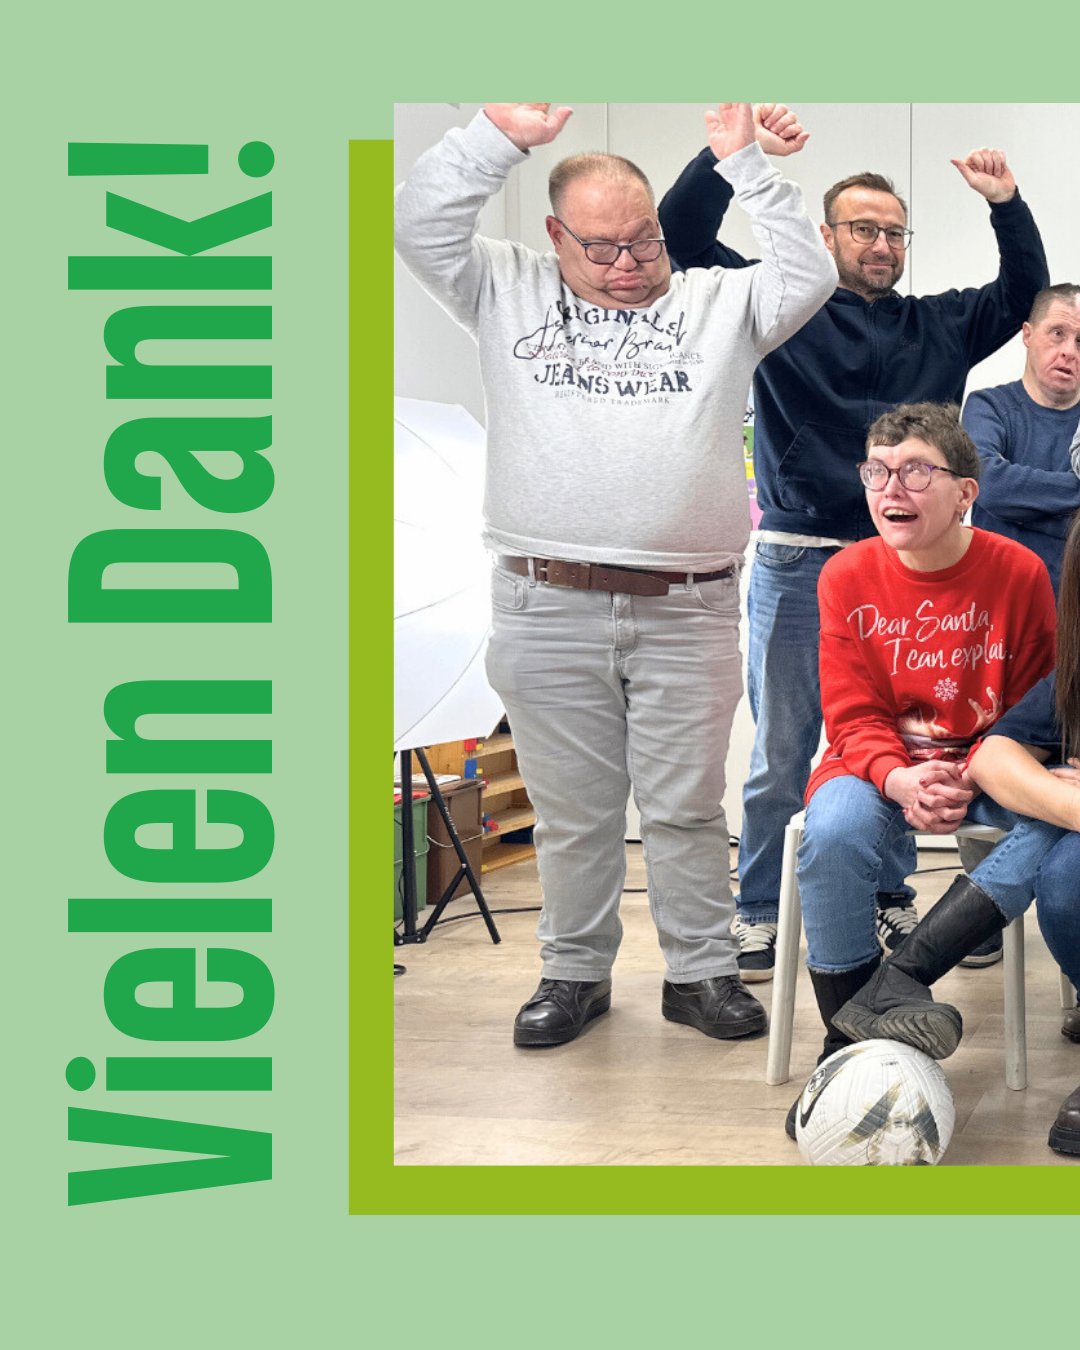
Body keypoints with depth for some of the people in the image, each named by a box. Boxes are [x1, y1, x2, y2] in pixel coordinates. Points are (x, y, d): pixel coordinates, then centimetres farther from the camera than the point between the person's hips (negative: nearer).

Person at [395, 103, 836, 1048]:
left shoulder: (717, 303, 13)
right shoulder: (509, 294, 13)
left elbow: (807, 275, 1)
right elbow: (421, 225, 4)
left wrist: (744, 161, -2)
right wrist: (502, 135, -2)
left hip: (687, 613, 0)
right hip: (548, 608, 0)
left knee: (687, 808, 6)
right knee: (571, 811, 8)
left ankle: (701, 972, 19)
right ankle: (576, 973, 22)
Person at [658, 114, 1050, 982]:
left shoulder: (938, 326, 13)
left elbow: (1026, 293, 16)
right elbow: (681, 235, -1)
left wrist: (1007, 206, 3)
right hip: (797, 562, -3)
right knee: (782, 752, 3)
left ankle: (892, 902, 21)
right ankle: (762, 918, 10)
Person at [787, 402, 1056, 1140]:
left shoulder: (1019, 572, -7)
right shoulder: (848, 576, -5)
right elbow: (855, 717, -5)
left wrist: (970, 778, -22)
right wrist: (899, 779, -27)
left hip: (989, 767, 0)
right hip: (881, 765, 0)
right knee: (834, 831, -33)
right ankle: (850, 1041, -16)